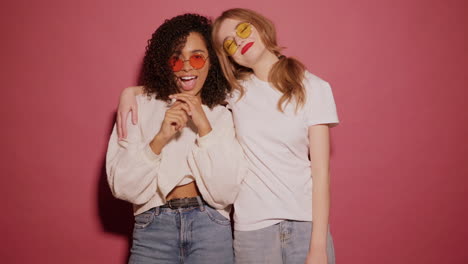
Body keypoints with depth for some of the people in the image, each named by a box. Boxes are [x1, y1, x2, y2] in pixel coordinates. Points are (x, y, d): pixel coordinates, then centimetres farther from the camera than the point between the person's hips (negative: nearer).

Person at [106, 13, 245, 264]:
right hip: (154, 227, 0)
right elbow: (121, 186, -5)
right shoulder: (140, 107, 2)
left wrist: (204, 128, -14)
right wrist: (160, 138, -18)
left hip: (211, 227, 0)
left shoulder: (224, 114, 3)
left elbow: (226, 192, -6)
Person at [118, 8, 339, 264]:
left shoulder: (314, 88, -2)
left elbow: (320, 170, -7)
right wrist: (131, 91, 1)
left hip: (306, 222, -1)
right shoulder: (235, 89, 5)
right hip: (252, 226, 2)